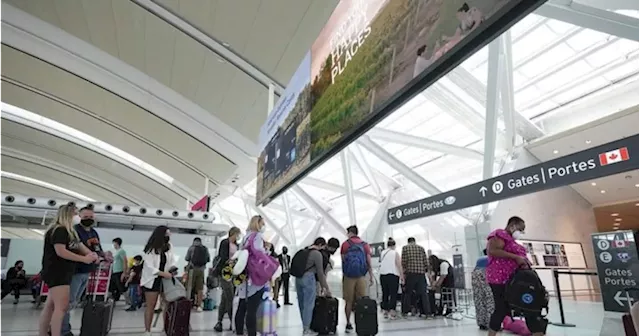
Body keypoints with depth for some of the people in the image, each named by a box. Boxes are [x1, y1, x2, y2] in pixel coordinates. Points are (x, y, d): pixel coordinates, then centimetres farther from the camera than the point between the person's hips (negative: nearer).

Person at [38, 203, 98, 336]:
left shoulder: (71, 232, 18)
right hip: (57, 273, -10)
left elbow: (80, 246, 15)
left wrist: (92, 255, -5)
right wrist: (84, 259, -19)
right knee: (62, 307, -14)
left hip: (63, 273, 10)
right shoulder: (58, 230, -13)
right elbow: (61, 252, -22)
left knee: (51, 306, 13)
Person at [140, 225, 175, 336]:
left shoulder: (168, 247, 1)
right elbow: (150, 267, -18)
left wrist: (172, 269, -9)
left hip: (165, 279, 5)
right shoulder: (150, 250, -14)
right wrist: (164, 274, -24)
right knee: (150, 306, 1)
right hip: (152, 280, -5)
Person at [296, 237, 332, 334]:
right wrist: (326, 287, 2)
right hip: (308, 278, -8)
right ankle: (306, 329, 5)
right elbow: (320, 272, -7)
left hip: (298, 278, 8)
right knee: (308, 304, 1)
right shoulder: (317, 254, -9)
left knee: (302, 303, 14)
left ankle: (305, 325, 26)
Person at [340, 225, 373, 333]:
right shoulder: (365, 245, 5)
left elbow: (343, 261, 0)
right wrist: (371, 277, 7)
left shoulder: (345, 244, -1)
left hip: (348, 277, -1)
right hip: (361, 277, 1)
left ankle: (348, 324, 12)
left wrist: (343, 275, 10)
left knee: (349, 301, 7)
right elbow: (369, 263, 2)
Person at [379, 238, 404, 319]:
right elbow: (399, 266, -7)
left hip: (383, 275, 4)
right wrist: (402, 276, -4)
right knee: (393, 294, -2)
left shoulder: (382, 253, 9)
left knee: (385, 294, 11)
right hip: (393, 275, -4)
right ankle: (392, 312, -10)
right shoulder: (395, 253, -2)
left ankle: (385, 311, 14)